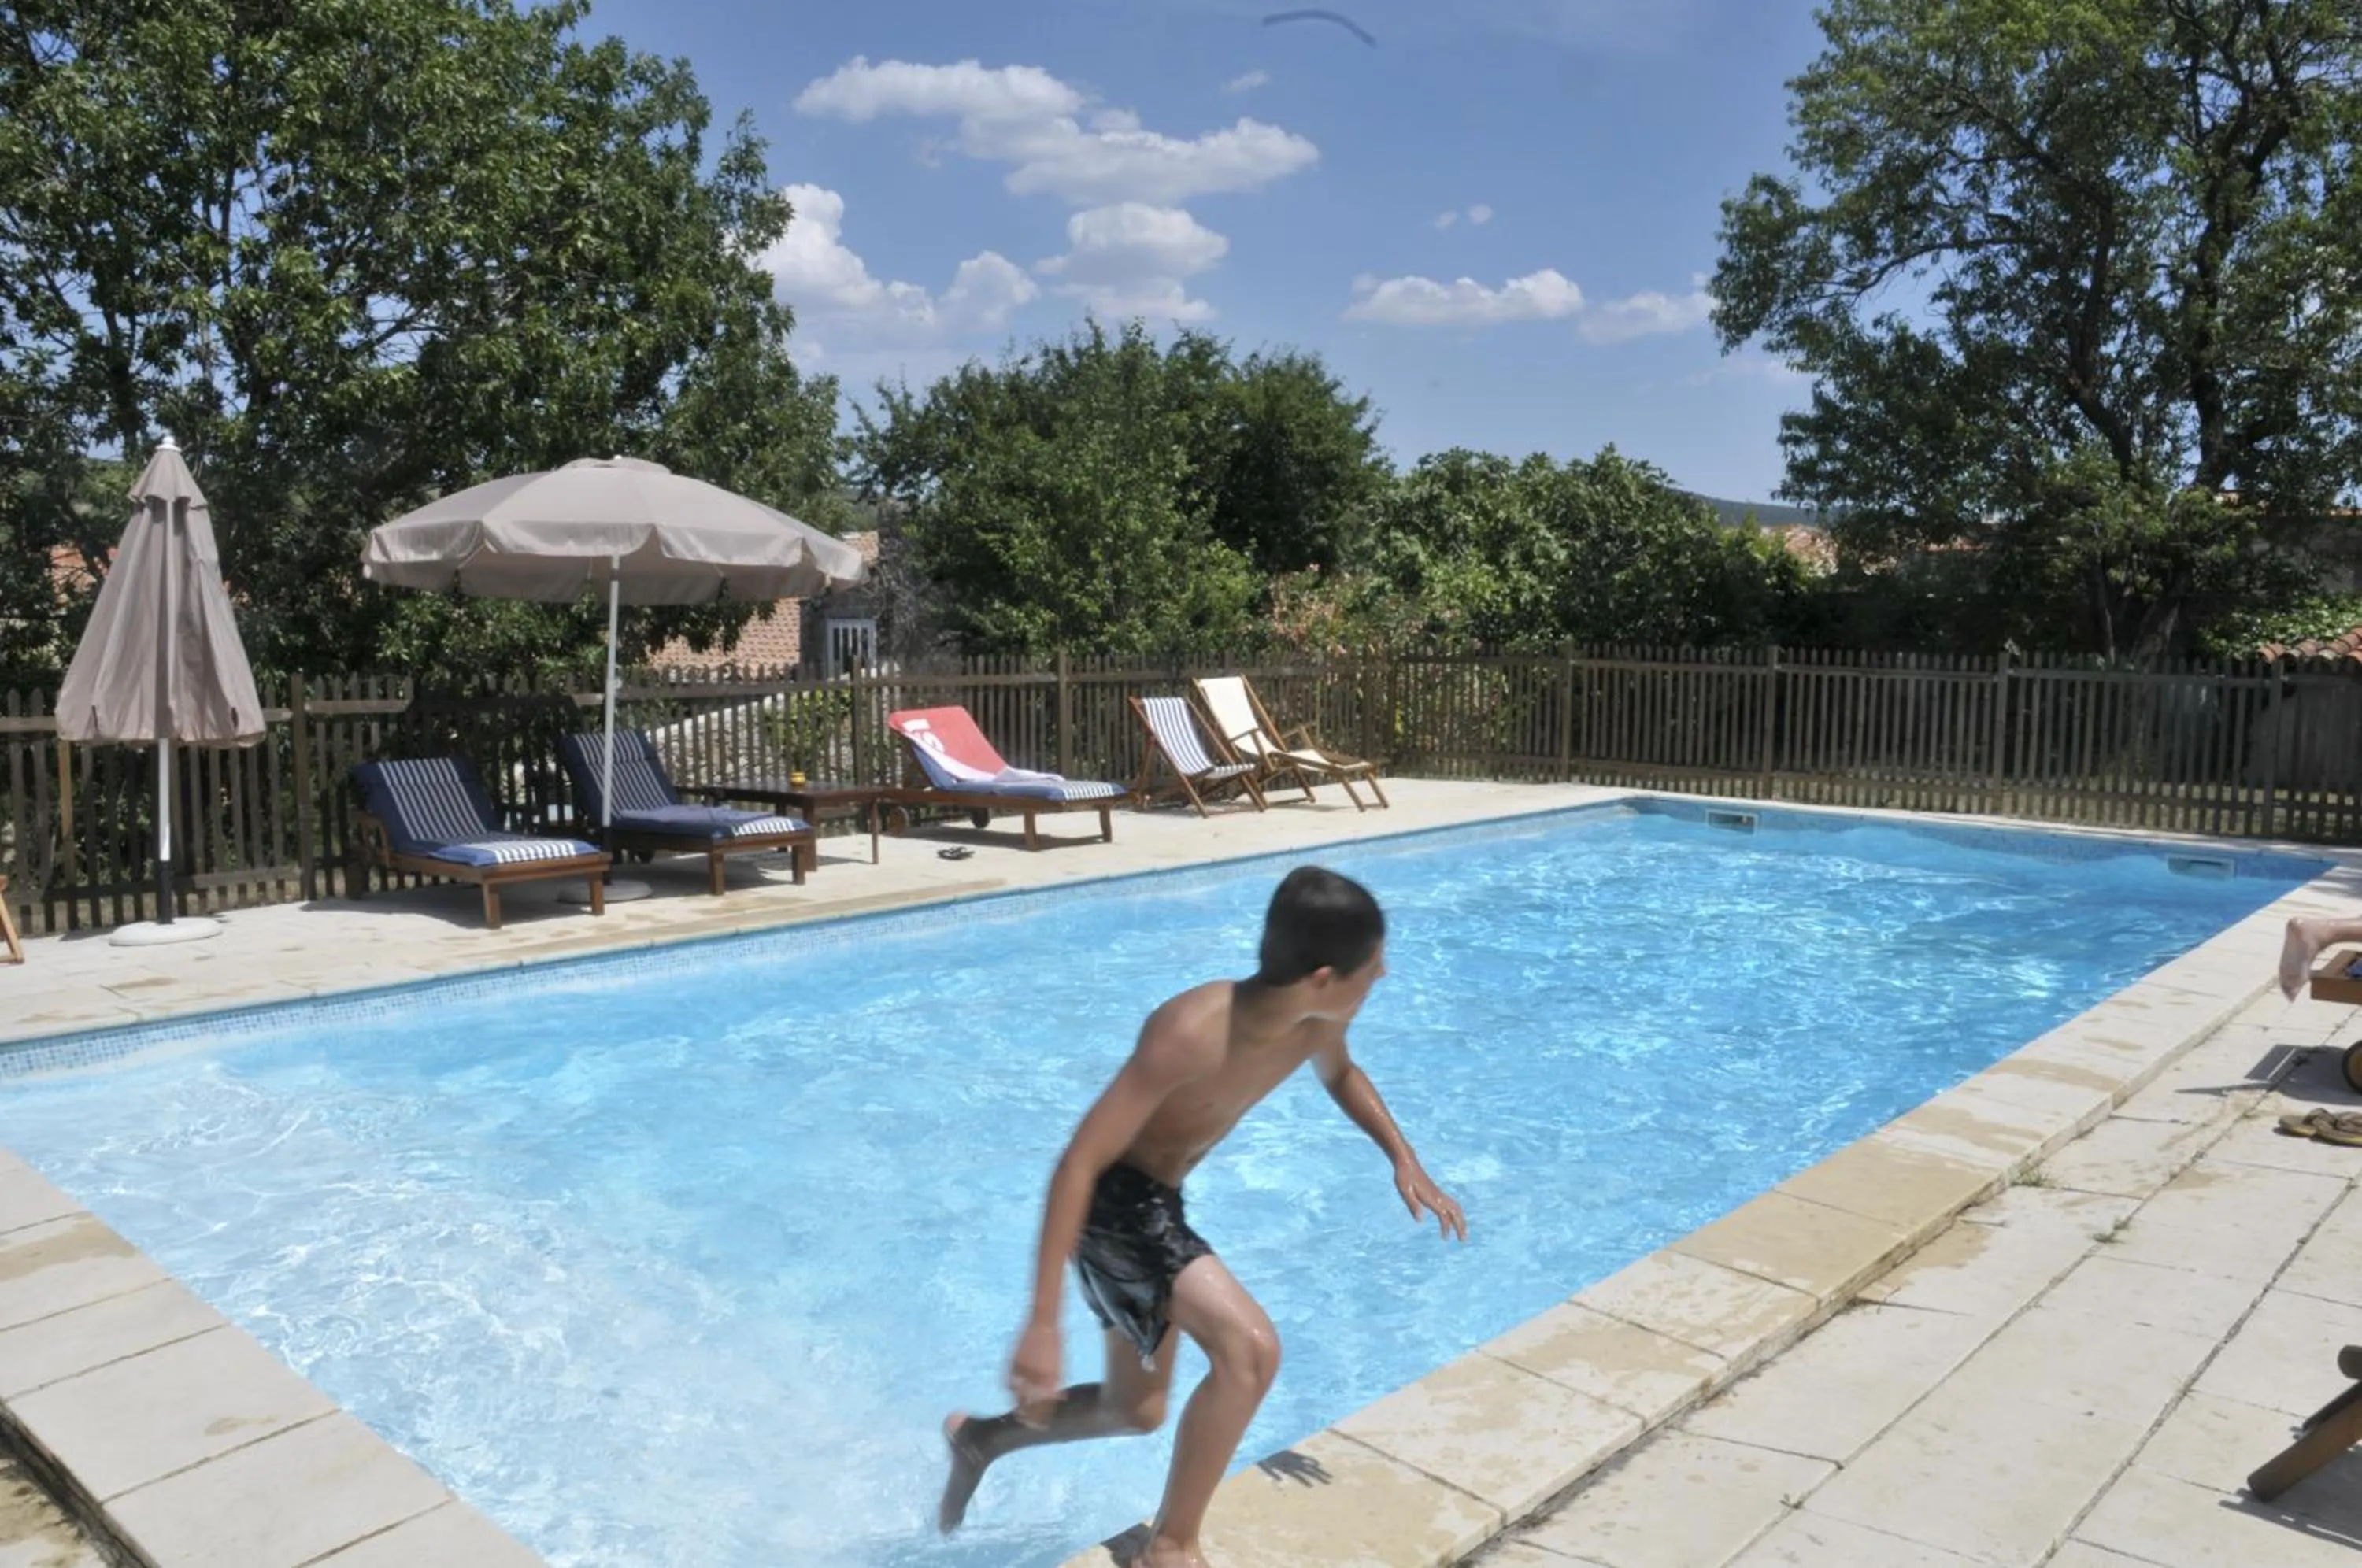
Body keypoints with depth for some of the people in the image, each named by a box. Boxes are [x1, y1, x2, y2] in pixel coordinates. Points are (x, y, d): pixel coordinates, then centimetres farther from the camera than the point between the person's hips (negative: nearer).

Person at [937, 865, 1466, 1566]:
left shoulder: (1318, 1020, -12)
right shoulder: (1193, 1033, -35)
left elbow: (1341, 1074, 15)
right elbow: (1079, 1163, -33)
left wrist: (1403, 1158, 3)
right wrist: (1042, 1322, -35)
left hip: (1155, 1203, 8)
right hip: (1110, 1199, -8)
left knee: (1137, 1412, 22)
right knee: (1250, 1349, -26)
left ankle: (982, 1438, 45)